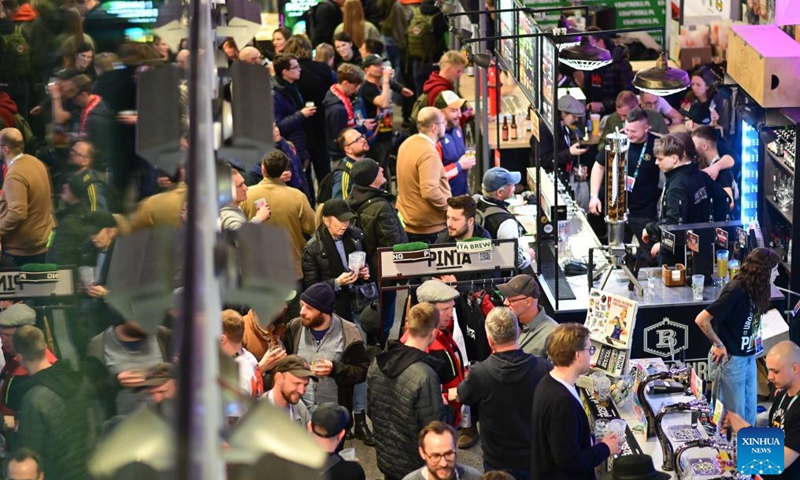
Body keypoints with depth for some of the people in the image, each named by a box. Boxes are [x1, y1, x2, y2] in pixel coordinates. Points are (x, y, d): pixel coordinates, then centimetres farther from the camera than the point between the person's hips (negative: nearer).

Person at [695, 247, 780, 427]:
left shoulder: (753, 290, 4)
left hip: (749, 359, 8)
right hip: (730, 360, -8)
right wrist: (718, 345, -15)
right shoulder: (736, 291, -23)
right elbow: (701, 320, -26)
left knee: (749, 415, 15)